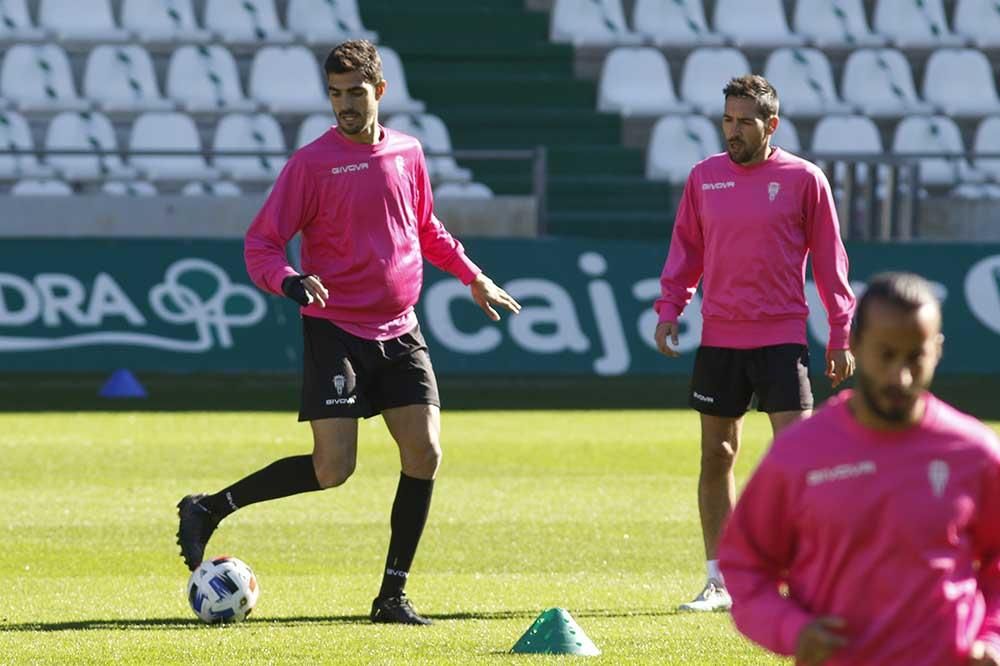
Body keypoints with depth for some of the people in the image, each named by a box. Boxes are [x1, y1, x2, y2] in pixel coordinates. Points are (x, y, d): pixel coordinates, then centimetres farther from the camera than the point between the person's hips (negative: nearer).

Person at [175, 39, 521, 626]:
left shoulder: (407, 153, 8)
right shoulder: (311, 163, -8)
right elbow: (261, 244, -7)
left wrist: (473, 276, 20)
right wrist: (289, 281, -26)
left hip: (399, 334, 5)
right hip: (335, 330, -5)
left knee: (425, 453, -6)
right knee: (333, 469, -13)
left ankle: (393, 594, 4)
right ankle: (208, 509, 4)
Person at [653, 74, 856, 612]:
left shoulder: (803, 179, -2)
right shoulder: (704, 178, 7)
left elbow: (829, 260, 2)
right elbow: (685, 250, 15)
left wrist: (840, 335, 0)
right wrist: (669, 309, 2)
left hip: (782, 339, -4)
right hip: (718, 340, 4)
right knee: (715, 456, 7)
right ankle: (718, 583, 15)